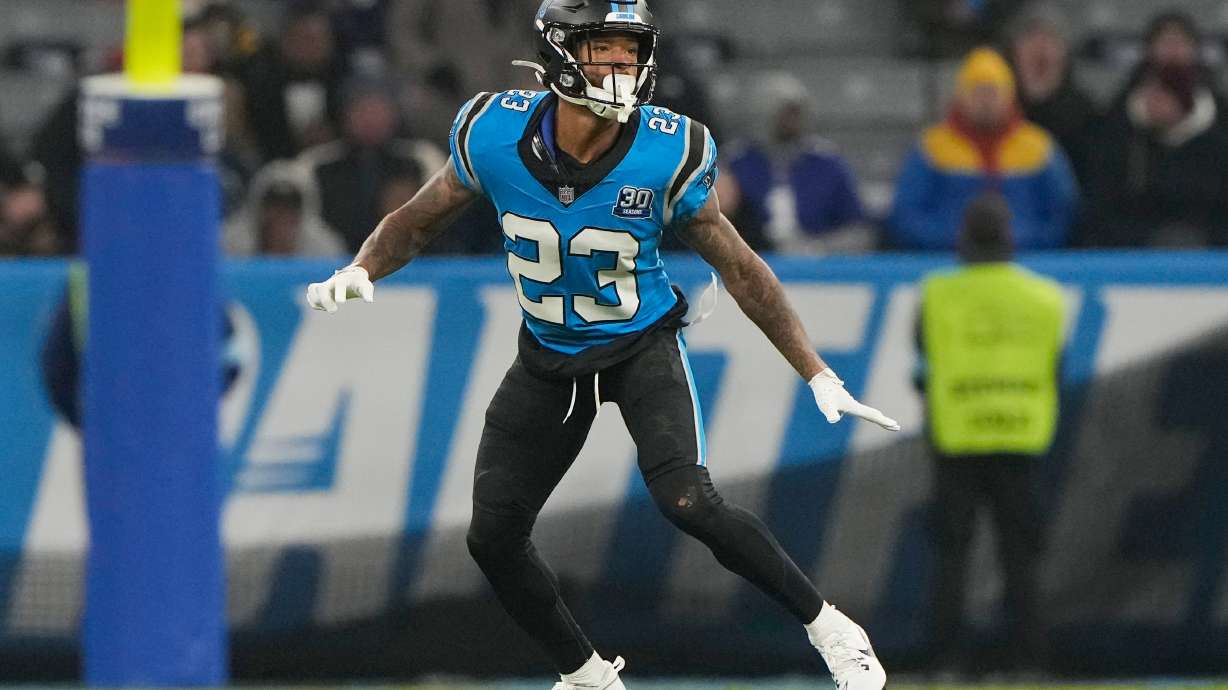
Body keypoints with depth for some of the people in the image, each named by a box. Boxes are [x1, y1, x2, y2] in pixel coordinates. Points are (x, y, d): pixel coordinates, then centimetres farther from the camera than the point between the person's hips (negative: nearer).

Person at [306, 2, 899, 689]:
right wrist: (361, 271, -22)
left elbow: (740, 268, -9)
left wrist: (818, 374, -9)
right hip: (549, 359, 3)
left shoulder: (668, 152, -22)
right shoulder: (496, 133, -18)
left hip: (643, 343, -3)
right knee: (494, 534, 1)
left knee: (687, 500, -25)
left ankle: (829, 629, -8)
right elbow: (419, 221, -1)